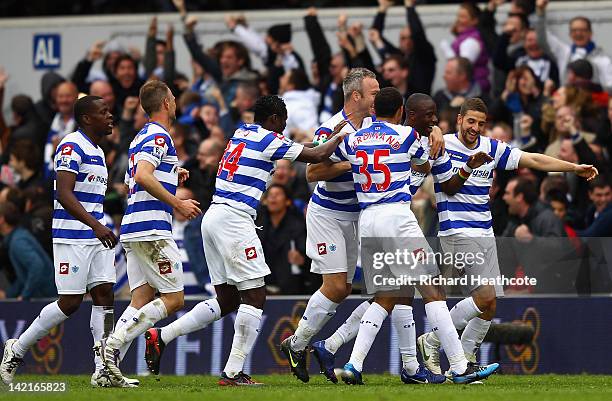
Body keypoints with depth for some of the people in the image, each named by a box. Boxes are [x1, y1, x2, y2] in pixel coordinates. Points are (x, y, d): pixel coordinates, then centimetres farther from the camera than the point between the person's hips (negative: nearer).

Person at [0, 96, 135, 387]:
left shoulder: (97, 152, 17)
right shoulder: (72, 147, -13)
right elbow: (64, 194, -22)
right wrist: (96, 226, -30)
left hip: (96, 235, 9)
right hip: (72, 237, -9)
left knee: (104, 295, 0)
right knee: (70, 302, -7)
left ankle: (104, 371, -2)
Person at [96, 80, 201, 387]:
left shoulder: (141, 137, 22)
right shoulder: (159, 137, -8)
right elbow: (142, 176, -22)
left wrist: (172, 179, 22)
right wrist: (177, 203, -19)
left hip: (132, 230, 9)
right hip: (151, 229, -9)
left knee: (142, 300, 4)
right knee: (173, 299, -6)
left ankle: (111, 363, -8)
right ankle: (113, 345, -16)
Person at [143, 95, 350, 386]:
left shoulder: (240, 134, 19)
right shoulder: (269, 140, -5)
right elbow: (316, 156, 0)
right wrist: (339, 136, 17)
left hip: (213, 217, 9)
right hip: (233, 219, -9)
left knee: (226, 300, 13)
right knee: (255, 297, -4)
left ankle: (160, 336, 8)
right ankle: (232, 373, -8)